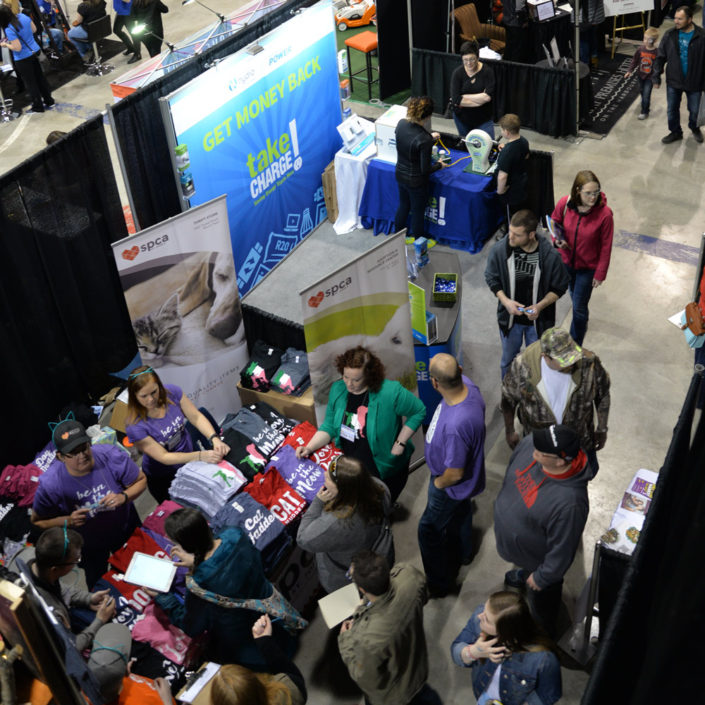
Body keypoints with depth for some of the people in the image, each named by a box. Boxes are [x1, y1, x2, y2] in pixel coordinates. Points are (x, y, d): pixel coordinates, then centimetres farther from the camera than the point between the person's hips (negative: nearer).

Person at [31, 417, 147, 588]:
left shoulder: (111, 456, -31)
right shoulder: (51, 484, -32)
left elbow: (141, 480, -15)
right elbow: (38, 521, -16)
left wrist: (123, 497, -34)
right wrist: (67, 521, -33)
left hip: (127, 530, 2)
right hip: (90, 546, -1)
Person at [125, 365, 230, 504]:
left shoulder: (172, 392, -21)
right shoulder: (135, 427, -32)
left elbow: (196, 417, -16)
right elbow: (163, 457, -28)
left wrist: (215, 439, -35)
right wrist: (200, 456, -38)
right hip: (162, 478, -4)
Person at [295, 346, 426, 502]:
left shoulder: (390, 393, -29)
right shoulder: (338, 389, -11)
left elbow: (419, 411, -15)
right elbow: (329, 426, -1)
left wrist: (400, 444, -17)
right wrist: (309, 447, -16)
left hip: (384, 471, -4)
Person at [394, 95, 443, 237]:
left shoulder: (401, 124, -14)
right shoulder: (425, 140, -33)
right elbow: (425, 169, -24)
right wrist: (439, 165, -5)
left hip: (400, 175, 6)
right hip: (416, 182, -6)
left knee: (403, 206, 29)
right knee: (417, 212, 17)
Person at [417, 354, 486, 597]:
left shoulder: (455, 424, -48)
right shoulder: (468, 385, -25)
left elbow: (455, 473, -31)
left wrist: (438, 483, -16)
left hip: (451, 486, -9)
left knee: (429, 531, 17)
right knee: (460, 511, 36)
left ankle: (437, 584, 40)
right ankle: (462, 551, 66)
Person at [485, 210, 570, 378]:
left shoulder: (550, 256, -24)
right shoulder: (500, 249, -20)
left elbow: (560, 287, -10)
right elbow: (491, 278, -4)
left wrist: (540, 306, -25)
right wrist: (505, 301, -20)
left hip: (538, 319, -1)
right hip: (510, 316, 1)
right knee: (508, 358, 23)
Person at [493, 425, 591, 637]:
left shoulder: (569, 502, -47)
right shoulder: (529, 444, -28)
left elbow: (561, 551, -30)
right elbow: (511, 472, -3)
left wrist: (541, 578, -14)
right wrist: (503, 503, 14)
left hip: (540, 560, -5)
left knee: (540, 597, 27)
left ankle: (544, 634, 57)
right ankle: (524, 575, 74)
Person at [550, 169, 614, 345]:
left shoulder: (604, 214, -28)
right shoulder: (564, 203, -21)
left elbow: (606, 247, -16)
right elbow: (554, 222, 1)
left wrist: (600, 274, -10)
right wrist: (557, 239, -19)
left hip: (588, 267, -4)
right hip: (566, 260, 4)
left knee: (579, 307, 3)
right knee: (574, 296, 29)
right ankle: (582, 320, 61)